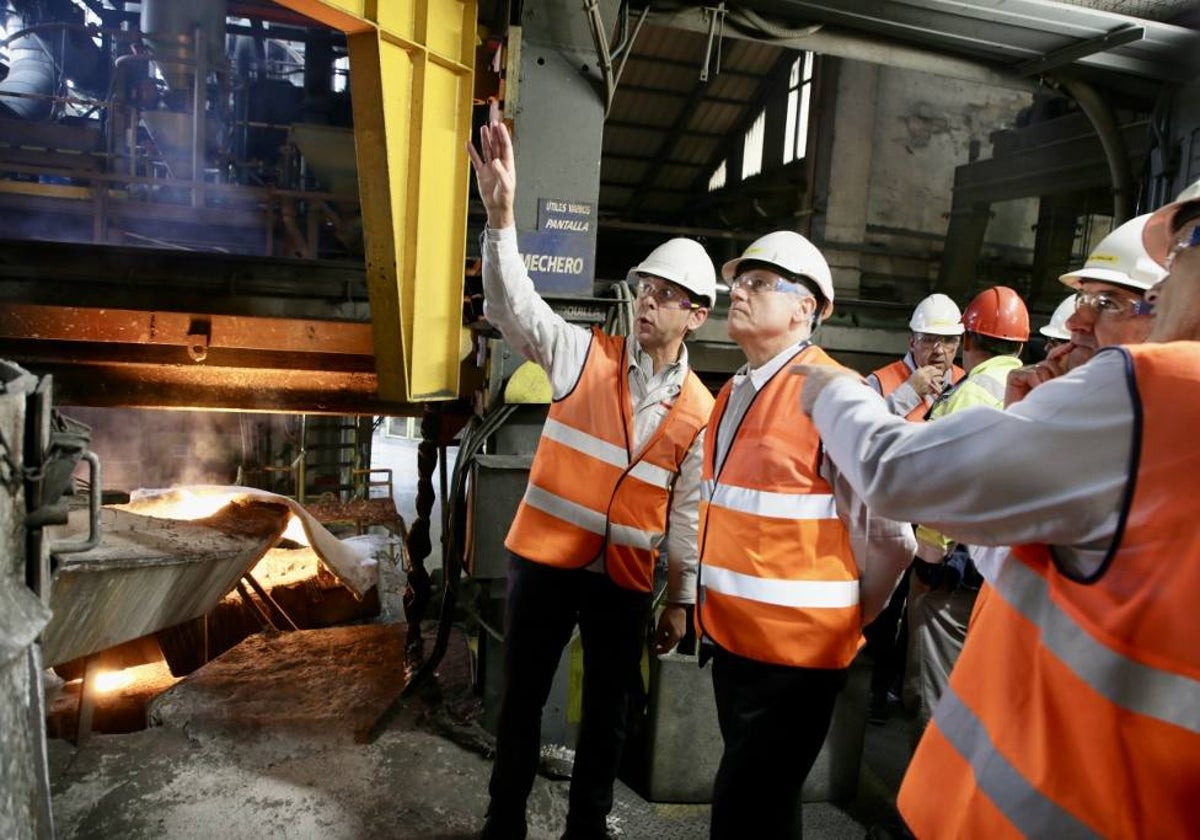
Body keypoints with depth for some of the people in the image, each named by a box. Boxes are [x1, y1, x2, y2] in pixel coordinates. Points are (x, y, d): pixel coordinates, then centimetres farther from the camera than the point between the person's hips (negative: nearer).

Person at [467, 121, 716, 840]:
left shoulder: (700, 409, 0)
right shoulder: (584, 354, -4)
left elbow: (688, 511, 4)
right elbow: (514, 304, -17)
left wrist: (683, 600, 7)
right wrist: (501, 212, -32)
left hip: (625, 579, 2)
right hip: (545, 560, -1)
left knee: (608, 711, 14)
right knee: (523, 698, 13)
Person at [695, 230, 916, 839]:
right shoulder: (732, 394, 8)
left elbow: (890, 536, -17)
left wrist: (850, 617, -3)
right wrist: (712, 608, 14)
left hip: (795, 649, -8)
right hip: (731, 636, 8)